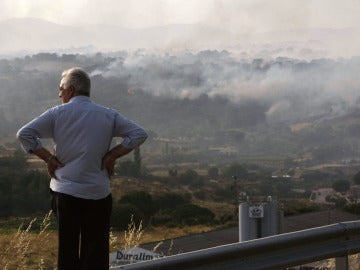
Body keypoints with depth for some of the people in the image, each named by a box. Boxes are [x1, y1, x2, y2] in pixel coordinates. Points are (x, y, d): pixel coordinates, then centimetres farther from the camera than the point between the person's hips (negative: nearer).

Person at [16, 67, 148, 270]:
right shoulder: (109, 115, 3)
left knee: (67, 248, 10)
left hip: (64, 192, 0)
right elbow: (139, 134, -1)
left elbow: (24, 134, -8)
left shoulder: (57, 113, -1)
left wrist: (49, 158, -3)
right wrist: (112, 156, -1)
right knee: (96, 253, 4)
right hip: (98, 193, 0)